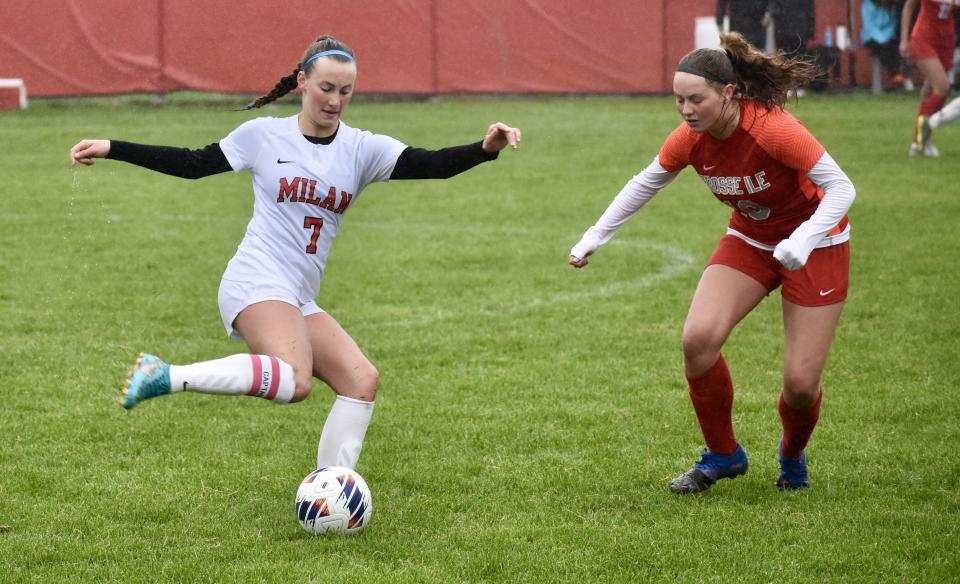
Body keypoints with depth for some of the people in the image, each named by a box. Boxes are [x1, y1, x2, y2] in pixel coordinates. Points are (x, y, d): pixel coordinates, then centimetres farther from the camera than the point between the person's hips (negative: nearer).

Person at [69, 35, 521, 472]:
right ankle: (165, 377, -26)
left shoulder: (362, 149, 8)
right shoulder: (264, 135, 1)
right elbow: (192, 164, 12)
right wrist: (112, 149, 10)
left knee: (362, 380, -7)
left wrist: (485, 149, -24)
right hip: (258, 284, -6)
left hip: (299, 302, 6)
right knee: (294, 381, -32)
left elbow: (430, 164, -5)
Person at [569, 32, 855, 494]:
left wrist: (802, 241, -44)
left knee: (800, 383, -10)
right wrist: (594, 238, 0)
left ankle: (792, 457, 26)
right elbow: (644, 184, 4)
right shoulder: (689, 139, -14)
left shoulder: (773, 129, -31)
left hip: (813, 245, -5)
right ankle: (722, 455, 2)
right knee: (697, 338, -19)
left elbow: (841, 187, -29)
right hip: (749, 240, 5)